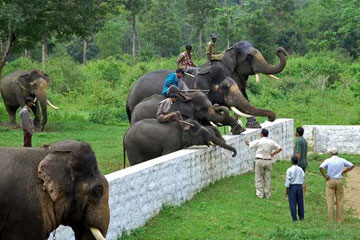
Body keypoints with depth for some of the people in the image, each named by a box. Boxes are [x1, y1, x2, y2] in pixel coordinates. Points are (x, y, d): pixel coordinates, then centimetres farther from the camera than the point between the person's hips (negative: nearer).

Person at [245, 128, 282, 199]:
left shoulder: (258, 141, -6)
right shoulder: (271, 142, 3)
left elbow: (249, 144, 6)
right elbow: (280, 148, 1)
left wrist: (247, 142, 29)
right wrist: (272, 154, 8)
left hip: (260, 161, -3)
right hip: (268, 161, 3)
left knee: (259, 178, 6)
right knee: (267, 178, 9)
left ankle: (260, 193, 6)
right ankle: (267, 194, 11)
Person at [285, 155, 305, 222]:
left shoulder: (289, 170, -11)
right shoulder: (301, 170, 3)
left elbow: (288, 181, -11)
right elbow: (303, 179, 7)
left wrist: (287, 190, -4)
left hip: (292, 187, -4)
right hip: (300, 186, 4)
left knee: (292, 204, 1)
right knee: (300, 203, 12)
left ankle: (294, 219, -1)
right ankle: (301, 217, 16)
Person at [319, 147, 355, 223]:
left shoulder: (328, 160, -7)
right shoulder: (342, 160, 2)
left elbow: (321, 167, -22)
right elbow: (352, 166, 6)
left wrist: (325, 176, -10)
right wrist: (343, 172, 7)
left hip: (330, 181, -2)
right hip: (339, 181, 2)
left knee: (330, 200, 0)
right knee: (340, 201, 6)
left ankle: (331, 220, -2)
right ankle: (340, 219, 4)